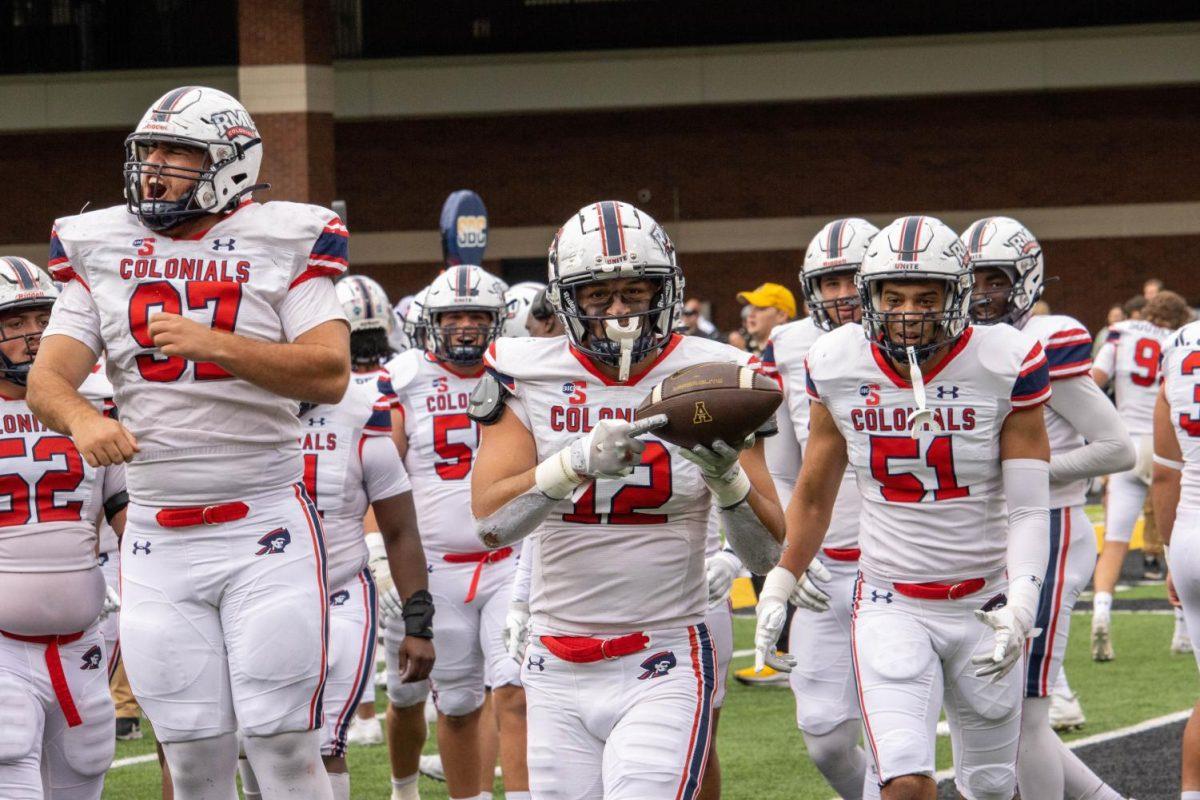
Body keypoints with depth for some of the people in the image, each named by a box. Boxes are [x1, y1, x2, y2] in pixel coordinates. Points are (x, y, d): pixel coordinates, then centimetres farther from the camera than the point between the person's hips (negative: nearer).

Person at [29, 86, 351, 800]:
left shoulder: (282, 244, -2)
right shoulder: (103, 249, 8)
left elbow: (330, 373, -13)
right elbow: (47, 377, 2)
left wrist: (214, 344, -25)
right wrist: (83, 419, -22)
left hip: (266, 530, -3)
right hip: (158, 539, 3)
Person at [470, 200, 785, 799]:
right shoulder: (529, 379, 1)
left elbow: (769, 553, -2)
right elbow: (489, 523, -12)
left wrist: (727, 477, -21)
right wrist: (579, 462, -28)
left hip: (664, 666, -2)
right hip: (559, 673, 2)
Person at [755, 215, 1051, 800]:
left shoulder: (1005, 367, -10)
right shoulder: (840, 368, -4)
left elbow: (1028, 509, -10)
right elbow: (814, 495, 12)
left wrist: (1020, 606, -23)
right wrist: (777, 591, 13)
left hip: (983, 607, 0)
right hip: (889, 607, 0)